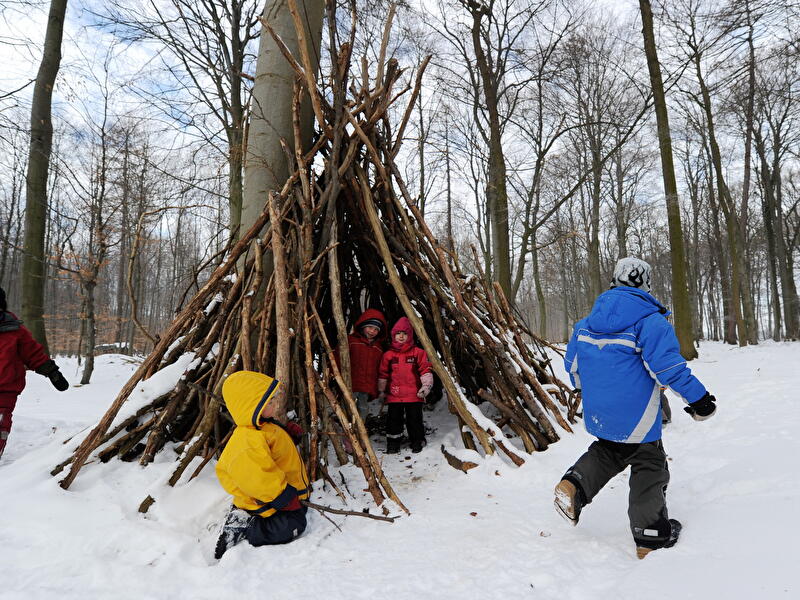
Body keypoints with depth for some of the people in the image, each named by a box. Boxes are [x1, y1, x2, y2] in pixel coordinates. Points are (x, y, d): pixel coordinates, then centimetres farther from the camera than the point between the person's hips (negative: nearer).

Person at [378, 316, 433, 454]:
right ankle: (393, 443, 19)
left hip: (414, 395, -1)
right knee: (393, 420, 6)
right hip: (394, 395, 2)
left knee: (414, 420, 6)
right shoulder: (388, 355, 6)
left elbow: (425, 370, 1)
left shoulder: (418, 353, 1)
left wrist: (426, 385, -7)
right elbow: (383, 374, 11)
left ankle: (417, 442, 23)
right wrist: (381, 390, 10)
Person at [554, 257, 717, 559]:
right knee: (649, 468, 11)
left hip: (596, 414, 6)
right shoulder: (650, 319, -14)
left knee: (607, 451, 27)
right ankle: (651, 538, 21)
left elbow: (572, 363, 12)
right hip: (634, 417, -6)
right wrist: (699, 398, -7)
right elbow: (667, 365, -20)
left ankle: (574, 484, 4)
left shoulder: (588, 321, 5)